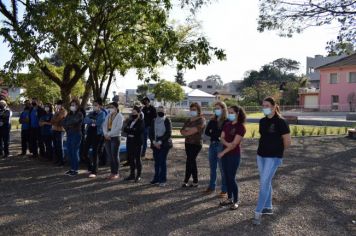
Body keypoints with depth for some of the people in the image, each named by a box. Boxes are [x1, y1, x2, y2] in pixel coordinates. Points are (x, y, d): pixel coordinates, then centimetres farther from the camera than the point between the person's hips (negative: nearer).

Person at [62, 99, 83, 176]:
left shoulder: (79, 114, -6)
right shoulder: (69, 114, 15)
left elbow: (74, 121, -20)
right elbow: (63, 122, 9)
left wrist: (67, 124, -5)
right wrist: (67, 128, -5)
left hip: (76, 134, -7)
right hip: (69, 134, 7)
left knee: (75, 152, -6)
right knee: (69, 152, 8)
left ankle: (76, 170, 0)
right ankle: (72, 168, 18)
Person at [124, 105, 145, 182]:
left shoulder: (141, 121, -6)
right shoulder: (130, 121, 14)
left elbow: (139, 131, -19)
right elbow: (125, 129, 3)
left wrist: (129, 130, -10)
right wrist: (133, 131, -14)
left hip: (137, 142, -6)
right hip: (130, 141, 6)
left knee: (137, 159, 0)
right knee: (130, 158, 10)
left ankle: (138, 176, 10)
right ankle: (132, 174, 23)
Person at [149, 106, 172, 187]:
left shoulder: (167, 121, -2)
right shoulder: (154, 121, 9)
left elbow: (169, 133, -9)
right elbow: (151, 132, 8)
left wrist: (160, 142, -14)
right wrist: (154, 141, -8)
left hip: (164, 144, -4)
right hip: (155, 144, 4)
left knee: (162, 161, -5)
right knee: (156, 162, 8)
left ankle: (162, 180, 2)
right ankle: (156, 178, 18)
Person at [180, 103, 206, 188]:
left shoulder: (201, 120, -6)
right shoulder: (189, 120, 17)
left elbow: (194, 130, -19)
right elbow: (182, 130, 10)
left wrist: (186, 131, -5)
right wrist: (188, 130, -11)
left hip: (196, 144, -7)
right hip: (188, 143, 7)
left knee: (189, 161, -9)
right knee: (192, 161, 8)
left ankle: (186, 181, -2)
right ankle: (195, 182, 15)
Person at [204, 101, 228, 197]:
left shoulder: (226, 121, -7)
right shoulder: (212, 120, 10)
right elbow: (207, 132, 3)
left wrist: (213, 133, -8)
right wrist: (217, 135, -10)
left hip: (221, 146, -6)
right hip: (212, 145, 6)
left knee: (222, 168, 0)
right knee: (212, 167, 14)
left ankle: (224, 190, 9)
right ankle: (211, 187, 27)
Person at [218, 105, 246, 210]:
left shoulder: (241, 127, -12)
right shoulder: (227, 125, 9)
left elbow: (234, 144, -16)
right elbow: (222, 138, 3)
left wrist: (223, 152, -13)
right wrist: (227, 143, -18)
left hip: (234, 155, -7)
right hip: (225, 154, 7)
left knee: (231, 178, -4)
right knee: (227, 177, 12)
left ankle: (236, 201, 10)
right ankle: (229, 198, 24)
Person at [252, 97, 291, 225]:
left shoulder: (281, 122, -14)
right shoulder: (262, 121, 5)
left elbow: (287, 142, -11)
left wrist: (277, 150, 3)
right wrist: (265, 147, 9)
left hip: (273, 157, -6)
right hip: (261, 155, 7)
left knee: (264, 183, -7)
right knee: (266, 182, 15)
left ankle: (258, 212, 1)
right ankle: (268, 207, 29)